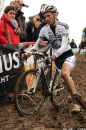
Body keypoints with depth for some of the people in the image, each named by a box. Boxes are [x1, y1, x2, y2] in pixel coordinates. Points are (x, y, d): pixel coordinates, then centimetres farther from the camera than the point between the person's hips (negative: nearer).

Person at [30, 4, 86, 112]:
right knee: (67, 80, 5)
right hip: (57, 58, 4)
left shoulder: (63, 26, -14)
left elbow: (64, 45, -23)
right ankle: (76, 103, 16)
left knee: (65, 74, -31)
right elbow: (37, 44, 1)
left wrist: (56, 54, -41)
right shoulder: (44, 29, -4)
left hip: (68, 55, -4)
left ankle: (77, 97, -18)